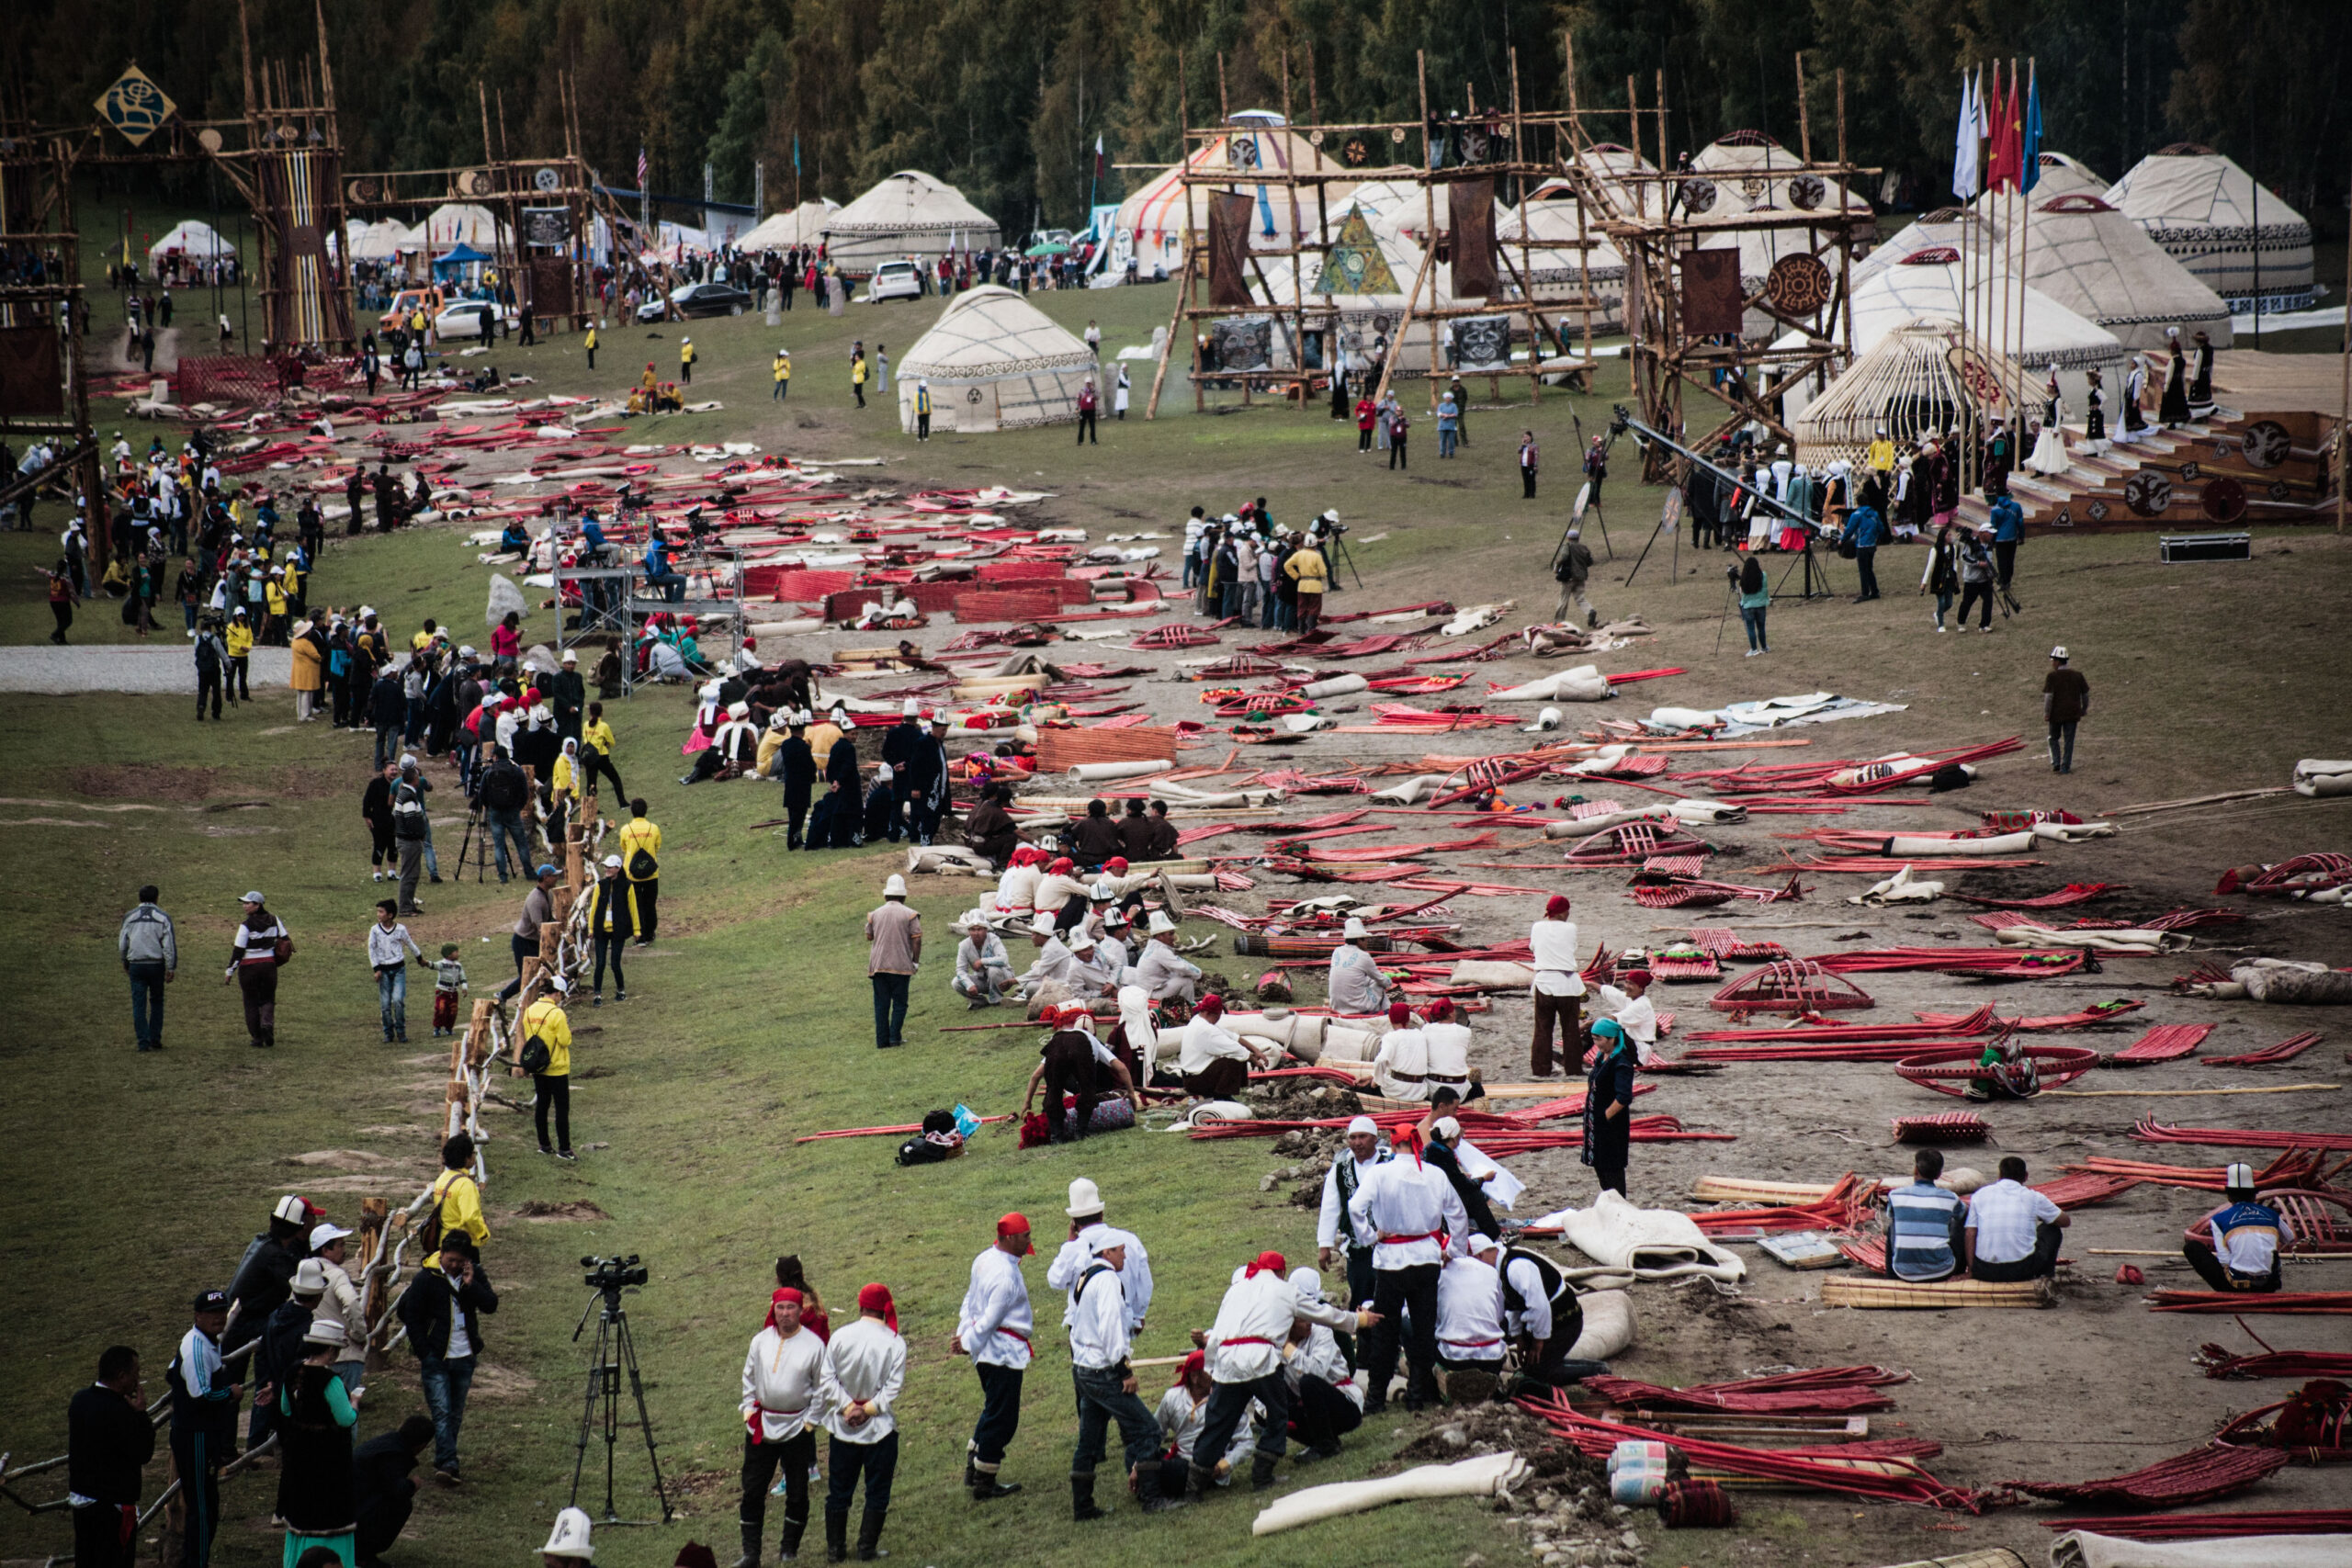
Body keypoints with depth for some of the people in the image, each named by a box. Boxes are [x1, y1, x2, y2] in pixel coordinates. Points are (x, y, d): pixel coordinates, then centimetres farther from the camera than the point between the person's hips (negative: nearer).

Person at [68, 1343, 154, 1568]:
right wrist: (141, 1413, -12)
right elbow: (143, 1453, -20)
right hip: (113, 1504, -8)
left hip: (80, 1497, 8)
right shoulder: (118, 1412, -25)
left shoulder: (79, 1399, 2)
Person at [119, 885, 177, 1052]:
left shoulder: (129, 917, 3)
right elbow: (169, 944, -7)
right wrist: (171, 968, -3)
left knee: (139, 1004, 3)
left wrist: (125, 963, 24)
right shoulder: (162, 917, -3)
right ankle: (155, 1039, 11)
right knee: (156, 1002, 12)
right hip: (156, 965, -1)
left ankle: (143, 1042, -3)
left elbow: (122, 944, 9)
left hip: (136, 965, 1)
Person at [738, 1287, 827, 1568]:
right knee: (752, 1491, 1)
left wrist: (811, 1420, -3)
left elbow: (822, 1387, 1)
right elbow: (749, 1378, 13)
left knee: (797, 1493, 6)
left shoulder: (813, 1345, -7)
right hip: (761, 1425, 2)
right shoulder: (761, 1341, 1)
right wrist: (749, 1409, 5)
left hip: (797, 1426, -2)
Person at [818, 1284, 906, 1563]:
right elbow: (893, 1387, -14)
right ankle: (867, 1548, 9)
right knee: (877, 1492, 10)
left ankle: (836, 1547, 18)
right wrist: (868, 1409, -11)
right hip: (879, 1428, -2)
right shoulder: (895, 1343, -9)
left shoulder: (839, 1337, -6)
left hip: (841, 1426, 2)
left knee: (838, 1490, 13)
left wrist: (847, 1406, -11)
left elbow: (826, 1380, -9)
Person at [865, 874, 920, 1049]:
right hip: (901, 965, -3)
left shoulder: (874, 914, 6)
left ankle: (882, 1041, 7)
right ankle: (895, 1036, -1)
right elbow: (916, 940, -6)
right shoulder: (909, 915, -3)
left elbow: (869, 936, 14)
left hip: (877, 965, 3)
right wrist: (915, 962, 1)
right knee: (900, 1002, 6)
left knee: (881, 1004, 7)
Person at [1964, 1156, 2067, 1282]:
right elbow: (2066, 1221, 22)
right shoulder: (2032, 1197, 7)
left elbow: (1970, 1235, 4)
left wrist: (1971, 1271, 8)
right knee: (2050, 1229, 24)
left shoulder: (1980, 1195, 9)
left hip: (1985, 1272, 0)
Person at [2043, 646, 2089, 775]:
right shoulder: (2077, 675, 3)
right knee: (2069, 740, 7)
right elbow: (2086, 694, 10)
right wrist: (2084, 710, 22)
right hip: (2073, 713, 3)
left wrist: (2046, 713, -8)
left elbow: (2048, 696, -14)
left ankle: (2056, 763, 3)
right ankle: (2065, 767, 6)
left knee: (2054, 738, 15)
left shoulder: (2052, 676, -11)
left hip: (2056, 713, -3)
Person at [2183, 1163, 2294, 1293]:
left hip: (2234, 1286, -6)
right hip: (2267, 1287, 6)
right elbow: (2290, 1238, 28)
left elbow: (2224, 1262, -6)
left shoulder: (2218, 1219, 0)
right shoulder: (2271, 1215, 9)